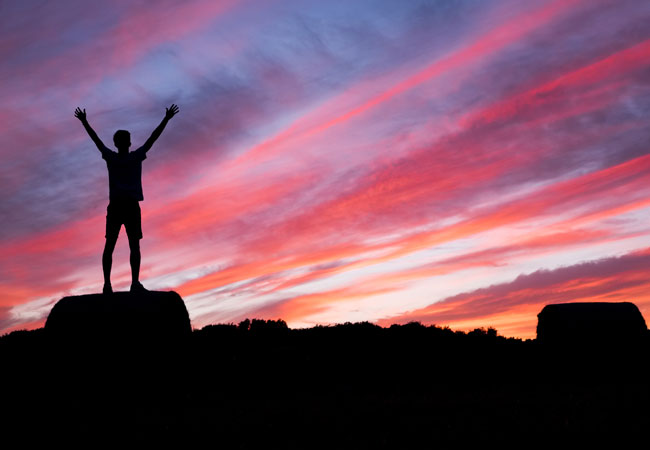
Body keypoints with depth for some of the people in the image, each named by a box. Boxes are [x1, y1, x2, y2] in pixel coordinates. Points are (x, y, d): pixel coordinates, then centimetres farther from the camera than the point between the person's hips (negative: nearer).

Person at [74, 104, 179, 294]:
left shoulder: (110, 157, 4)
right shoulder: (136, 157, 0)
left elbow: (96, 139, 14)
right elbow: (153, 138, 3)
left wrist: (84, 121, 25)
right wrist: (166, 119, 9)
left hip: (115, 207, 2)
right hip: (132, 207, -2)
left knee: (109, 246, 2)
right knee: (134, 245, -5)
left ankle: (107, 283, -5)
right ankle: (135, 282, -17)